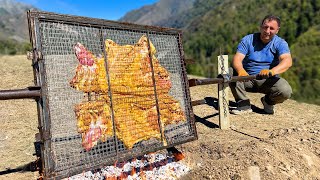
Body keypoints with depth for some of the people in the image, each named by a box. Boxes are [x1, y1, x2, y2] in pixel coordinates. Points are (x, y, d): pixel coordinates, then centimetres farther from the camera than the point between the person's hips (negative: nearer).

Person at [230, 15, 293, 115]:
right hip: (247, 78, 0)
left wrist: (271, 71, -46)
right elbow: (237, 58, -18)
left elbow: (287, 61, -23)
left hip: (268, 80, 0)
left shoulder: (280, 43, -4)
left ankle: (268, 101, 8)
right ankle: (244, 104, -14)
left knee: (286, 91, -29)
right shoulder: (248, 40, -4)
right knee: (229, 72, -27)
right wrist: (241, 70, -43)